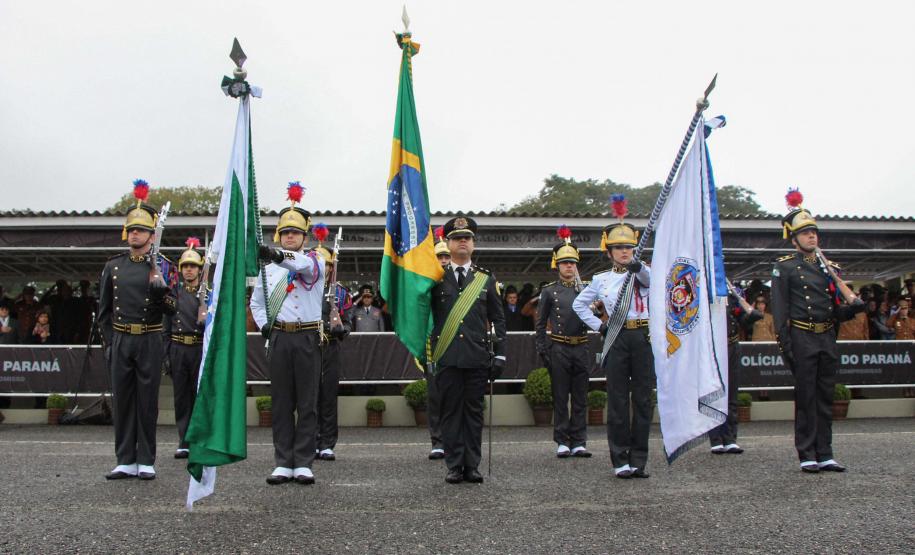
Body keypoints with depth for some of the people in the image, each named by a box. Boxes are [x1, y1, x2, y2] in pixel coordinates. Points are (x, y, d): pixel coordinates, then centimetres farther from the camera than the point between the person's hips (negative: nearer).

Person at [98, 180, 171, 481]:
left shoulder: (160, 266, 0)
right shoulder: (113, 266, 9)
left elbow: (169, 307, -6)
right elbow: (104, 309, 13)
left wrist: (158, 284, -23)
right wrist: (108, 342, 7)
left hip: (149, 341, -3)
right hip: (119, 340, 3)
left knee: (147, 401, 2)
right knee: (122, 400, 6)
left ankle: (146, 461, 10)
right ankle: (125, 461, 14)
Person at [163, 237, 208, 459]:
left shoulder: (207, 292, 3)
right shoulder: (174, 292, 8)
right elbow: (167, 326, 8)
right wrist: (166, 354, 3)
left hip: (200, 348, -2)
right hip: (178, 349, 2)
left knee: (200, 395, 1)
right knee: (181, 397, 6)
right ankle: (184, 443, 13)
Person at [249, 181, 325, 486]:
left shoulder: (315, 261, 1)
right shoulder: (268, 267, 11)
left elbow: (303, 264, -25)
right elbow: (256, 302, 21)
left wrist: (278, 255, -44)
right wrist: (263, 325, 2)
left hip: (307, 338, -3)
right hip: (278, 338, 3)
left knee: (307, 403, 1)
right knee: (281, 403, 5)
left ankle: (303, 464, 6)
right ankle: (283, 463, 11)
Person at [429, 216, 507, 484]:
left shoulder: (486, 279, 10)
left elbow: (498, 319, 10)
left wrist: (499, 355, 4)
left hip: (478, 356, 1)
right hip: (447, 357, -1)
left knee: (474, 411, 6)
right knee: (451, 411, 3)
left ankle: (472, 466, 14)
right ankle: (454, 466, 11)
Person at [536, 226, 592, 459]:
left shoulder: (585, 288, 11)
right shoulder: (548, 291, 4)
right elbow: (540, 324, 4)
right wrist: (542, 351, -3)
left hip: (581, 349, 3)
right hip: (558, 350, -2)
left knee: (581, 398, 5)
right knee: (560, 398, 3)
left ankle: (579, 442, 12)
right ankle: (562, 442, 10)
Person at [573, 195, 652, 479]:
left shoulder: (642, 273, 5)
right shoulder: (601, 279, 8)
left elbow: (651, 279, -20)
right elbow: (579, 304, 18)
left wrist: (637, 266, -43)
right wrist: (599, 326, 6)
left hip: (642, 338, 0)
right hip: (616, 340, 0)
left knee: (643, 399, 2)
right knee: (618, 400, 0)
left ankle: (639, 460, 10)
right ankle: (621, 460, 5)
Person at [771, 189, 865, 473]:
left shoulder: (829, 268, 16)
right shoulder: (784, 267, -1)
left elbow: (838, 311, 16)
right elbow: (779, 308, -7)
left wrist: (852, 307, -7)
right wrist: (785, 344, -15)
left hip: (827, 339, 5)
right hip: (802, 338, -5)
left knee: (826, 398, 9)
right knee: (805, 399, -1)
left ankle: (825, 454, 15)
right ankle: (807, 455, 5)